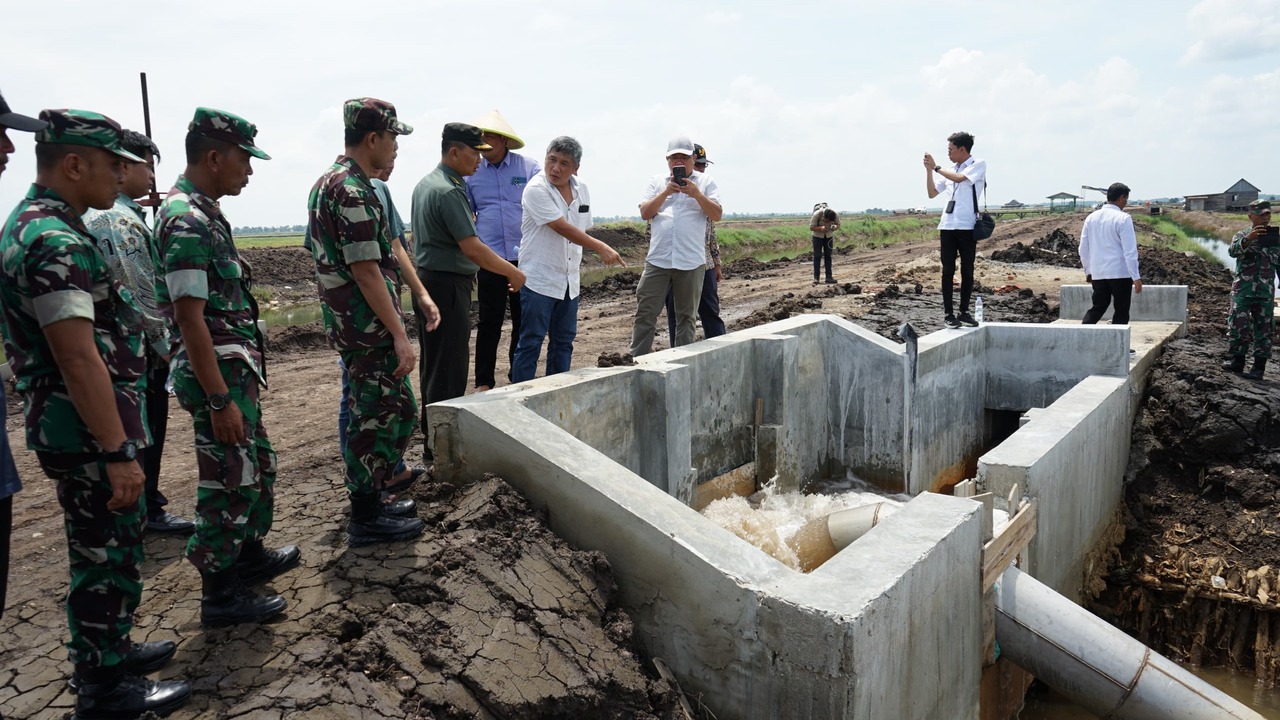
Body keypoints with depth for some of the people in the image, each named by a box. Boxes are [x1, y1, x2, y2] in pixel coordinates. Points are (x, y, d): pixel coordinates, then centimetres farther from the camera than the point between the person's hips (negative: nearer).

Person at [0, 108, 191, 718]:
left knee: (105, 551, 21)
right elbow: (79, 358, -26)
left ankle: (109, 650, 37)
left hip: (78, 429, 10)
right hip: (90, 434, -10)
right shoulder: (55, 240, -21)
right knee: (107, 559, 3)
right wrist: (117, 452, -24)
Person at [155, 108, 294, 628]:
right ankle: (221, 594, 15)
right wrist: (220, 400, -23)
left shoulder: (203, 212, 11)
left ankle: (249, 554, 38)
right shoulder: (186, 222, -20)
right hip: (216, 374, -10)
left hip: (236, 369, 10)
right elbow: (190, 318, -23)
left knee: (258, 466, 21)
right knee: (229, 481, 1)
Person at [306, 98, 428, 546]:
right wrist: (400, 336, -21)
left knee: (369, 416, 18)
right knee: (385, 417, -1)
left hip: (346, 323, 10)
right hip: (369, 328, -10)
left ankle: (368, 503, 29)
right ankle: (366, 520, 8)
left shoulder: (327, 183, 14)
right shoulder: (353, 192, -18)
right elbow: (366, 273, -23)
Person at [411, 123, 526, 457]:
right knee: (449, 367, -5)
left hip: (428, 279, 10)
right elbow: (472, 248, -24)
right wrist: (514, 273, -15)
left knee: (433, 363, 16)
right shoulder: (448, 192, -18)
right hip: (447, 284, -10)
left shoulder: (425, 184, 13)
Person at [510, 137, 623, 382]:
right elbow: (563, 228, -21)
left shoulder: (581, 189, 6)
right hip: (539, 279, -7)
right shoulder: (536, 189, -14)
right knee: (530, 343, -3)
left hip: (569, 280, 7)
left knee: (563, 342, 12)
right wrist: (601, 248, -24)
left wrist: (575, 266, 12)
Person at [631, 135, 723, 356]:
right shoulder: (657, 181, 11)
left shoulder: (706, 182, 7)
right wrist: (666, 192, -11)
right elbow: (645, 213, 1)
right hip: (658, 260, 1)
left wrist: (696, 194, -16)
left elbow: (717, 215, -3)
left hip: (691, 262, -1)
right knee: (645, 314, -1)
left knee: (686, 317, 8)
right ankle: (637, 360, 5)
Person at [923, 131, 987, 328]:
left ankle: (964, 312, 11)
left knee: (967, 271, 2)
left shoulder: (979, 164, 0)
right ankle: (949, 314, 4)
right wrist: (928, 170, 7)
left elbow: (959, 178, -16)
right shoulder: (950, 171, 15)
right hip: (948, 225, 4)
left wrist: (936, 167, -6)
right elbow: (932, 193, 16)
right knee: (948, 270, 1)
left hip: (967, 226, -4)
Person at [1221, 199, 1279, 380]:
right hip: (1242, 289, -2)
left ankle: (1259, 366, 7)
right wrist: (1248, 239, -35)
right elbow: (1233, 251, -18)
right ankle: (1237, 360, 12)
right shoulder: (1242, 235, 3)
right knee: (1238, 325, -2)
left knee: (1263, 329, 2)